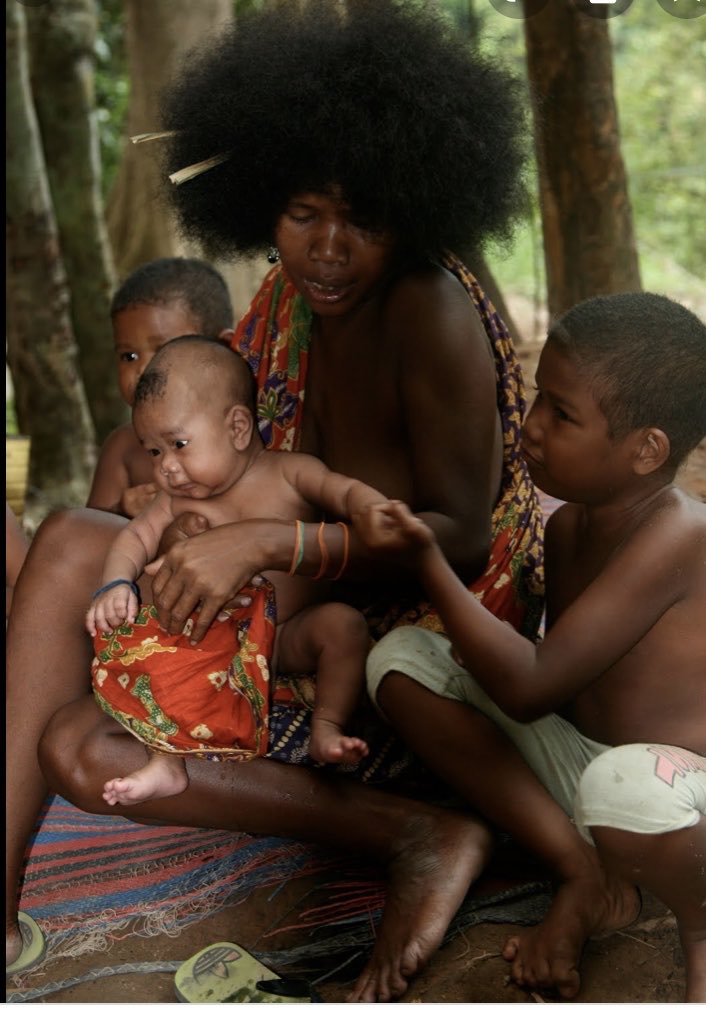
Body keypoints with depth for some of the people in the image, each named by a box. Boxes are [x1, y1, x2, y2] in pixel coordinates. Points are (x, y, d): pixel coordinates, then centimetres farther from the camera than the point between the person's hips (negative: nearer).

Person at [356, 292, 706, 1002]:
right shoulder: (568, 525, 3)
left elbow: (529, 687, -26)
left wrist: (427, 560, -21)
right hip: (573, 754, 8)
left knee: (624, 786, -45)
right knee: (402, 658, -2)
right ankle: (578, 871, -1)